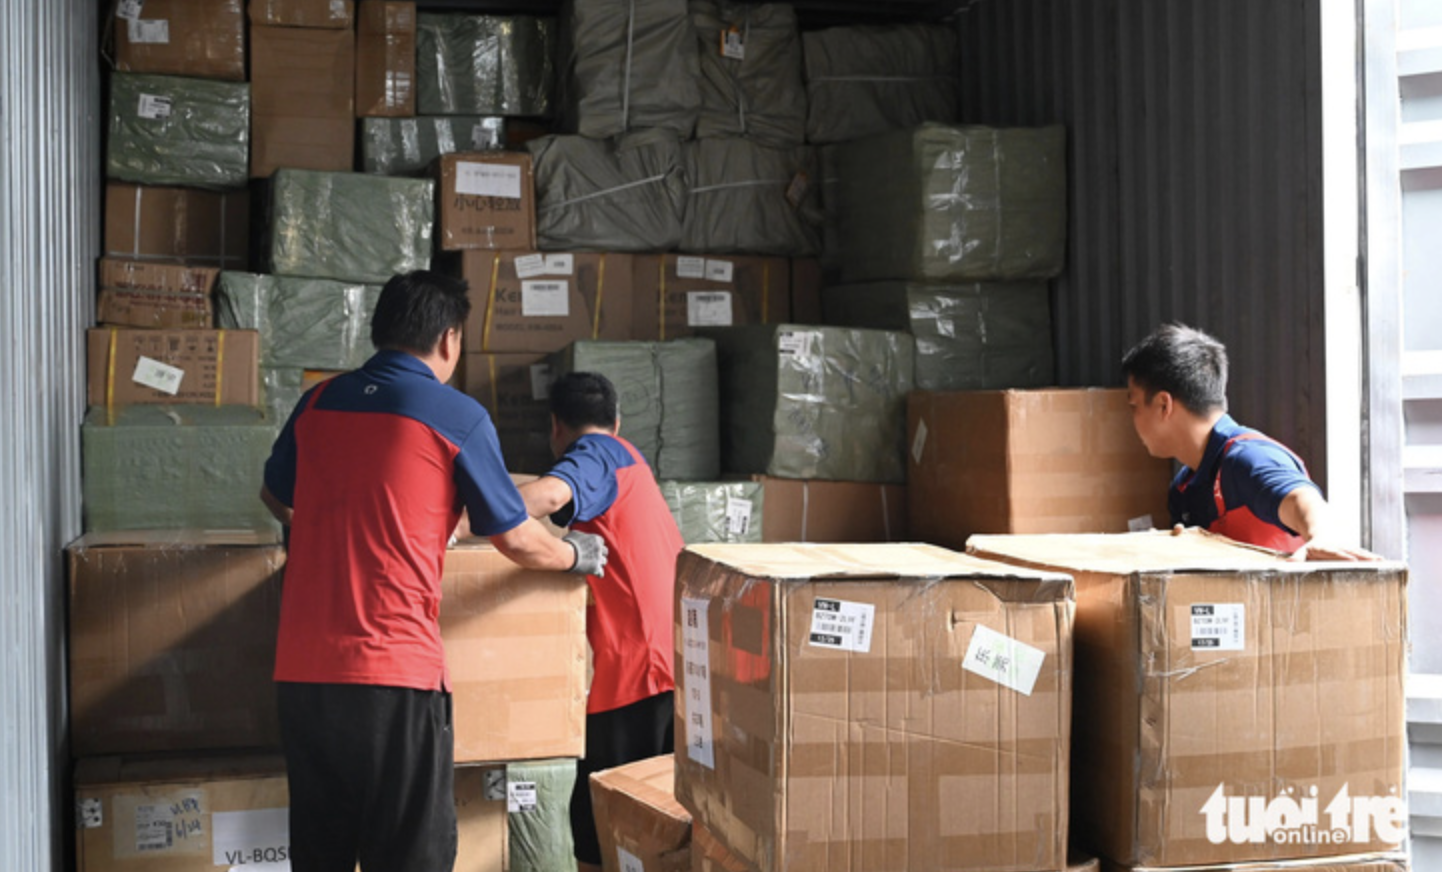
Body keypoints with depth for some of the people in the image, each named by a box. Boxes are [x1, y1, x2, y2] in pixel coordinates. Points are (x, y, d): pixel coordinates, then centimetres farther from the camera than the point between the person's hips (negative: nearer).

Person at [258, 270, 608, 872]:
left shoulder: (318, 402, 12)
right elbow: (515, 539, 5)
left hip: (302, 670, 5)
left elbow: (276, 498, 30)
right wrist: (577, 556, 25)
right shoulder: (458, 417, -2)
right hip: (395, 671, -5)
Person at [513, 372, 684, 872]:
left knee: (598, 830, -4)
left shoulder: (595, 454, -5)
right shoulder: (628, 457, 24)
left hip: (638, 667, -9)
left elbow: (548, 495, -27)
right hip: (676, 661, 9)